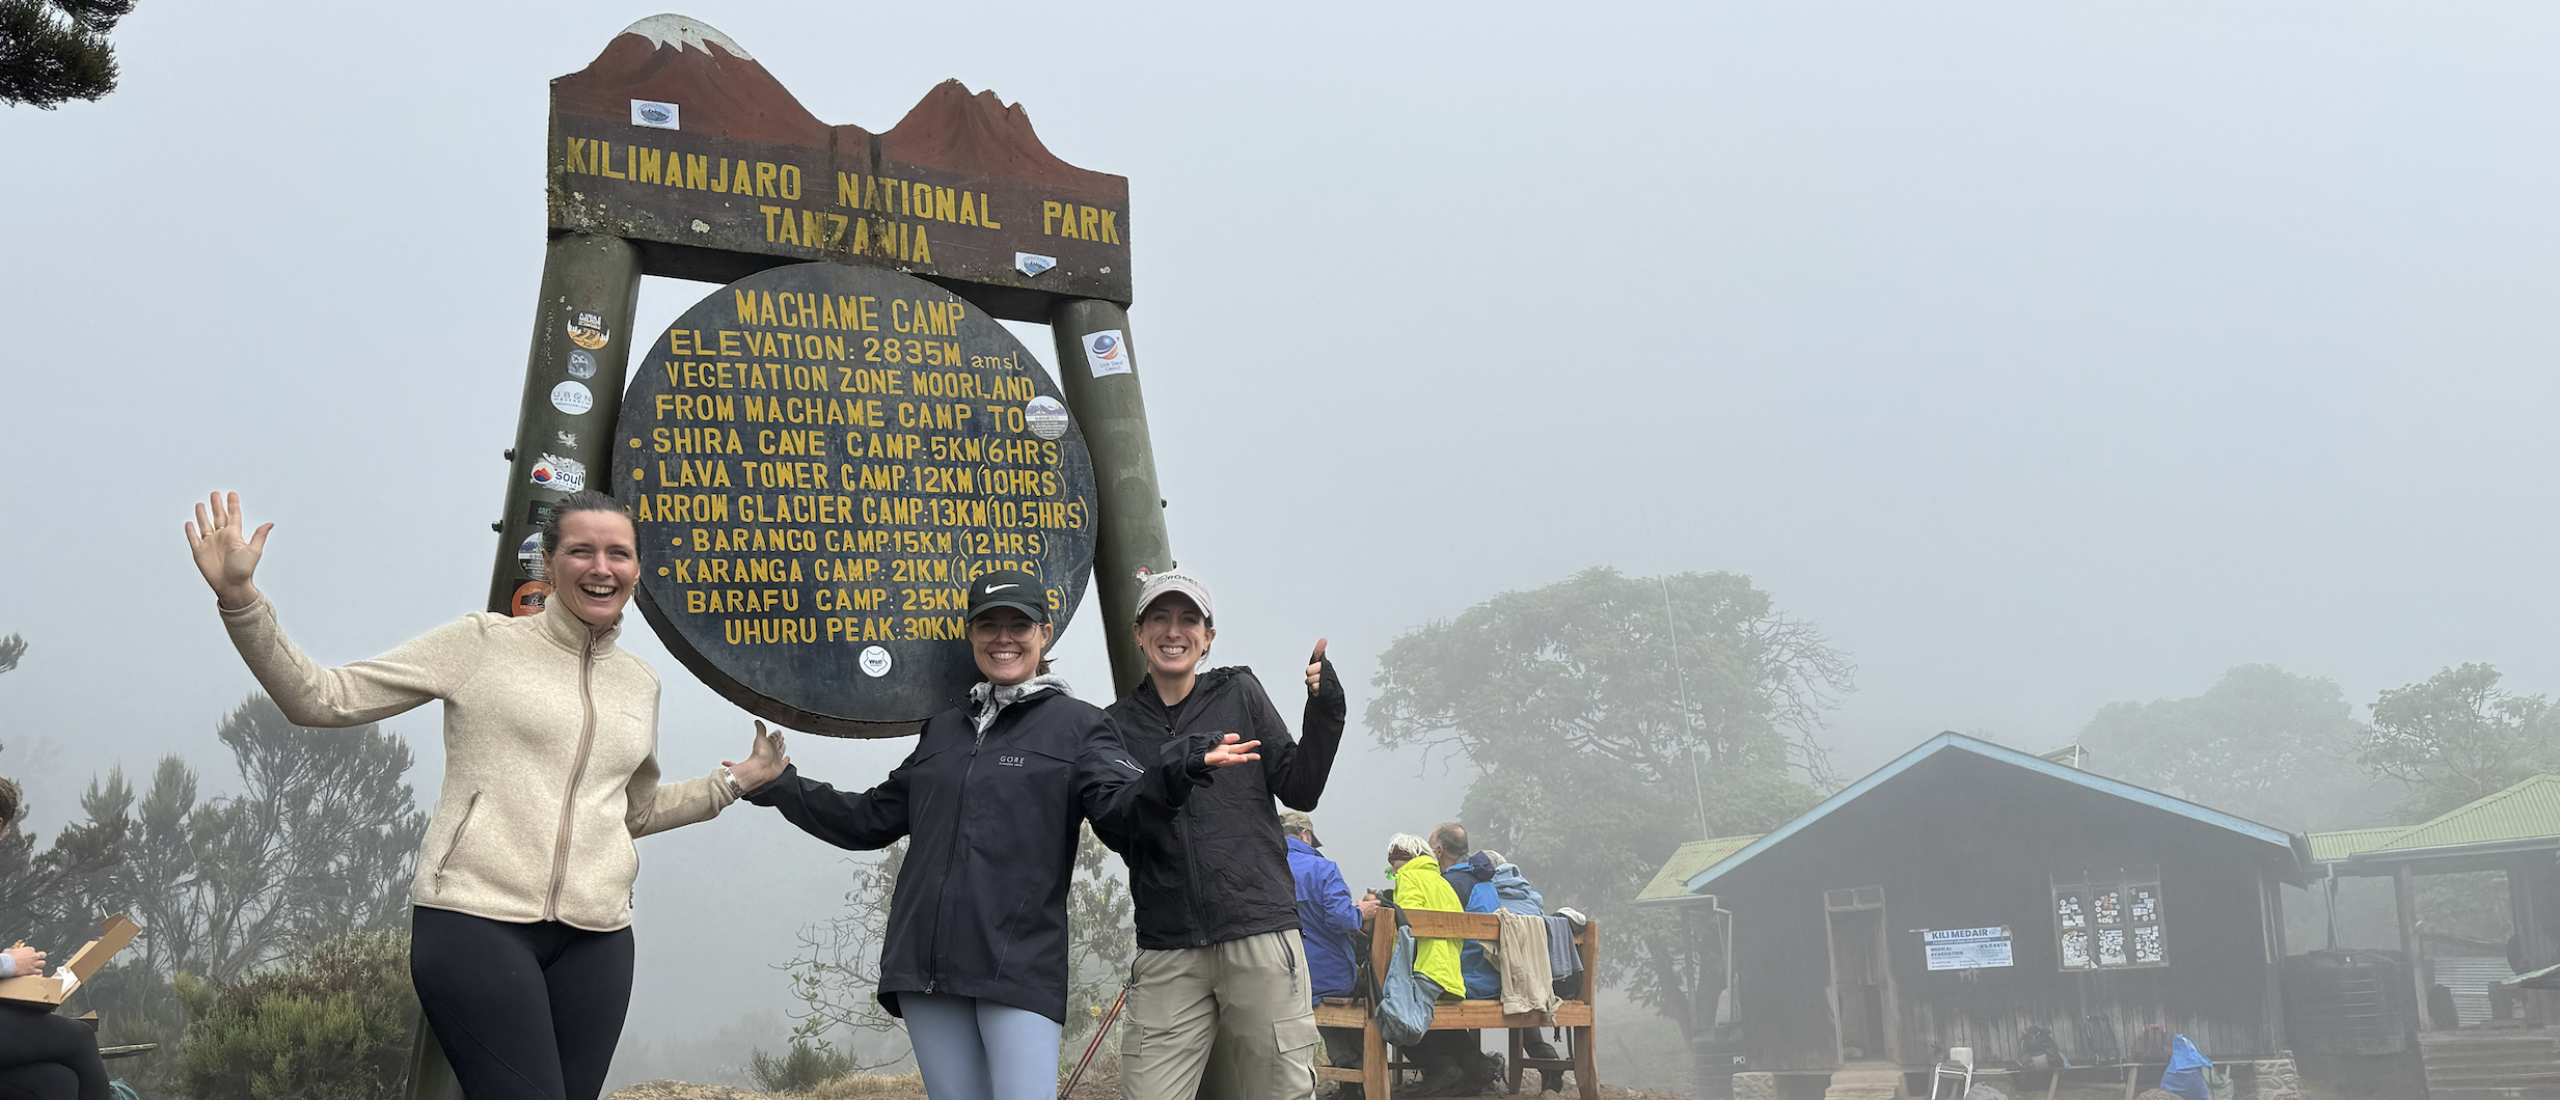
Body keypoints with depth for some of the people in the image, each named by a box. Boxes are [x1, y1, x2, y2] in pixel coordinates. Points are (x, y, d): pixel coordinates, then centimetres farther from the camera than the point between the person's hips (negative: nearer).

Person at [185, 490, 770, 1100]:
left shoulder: (640, 682, 18)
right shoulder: (485, 643, 3)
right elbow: (321, 699, -1)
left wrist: (735, 781, 31)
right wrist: (239, 597, -10)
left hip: (594, 936, 5)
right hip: (476, 919, -5)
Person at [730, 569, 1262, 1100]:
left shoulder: (1076, 724, 6)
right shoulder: (945, 728, 20)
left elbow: (1117, 804, -12)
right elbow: (871, 819, 26)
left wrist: (1178, 768, -31)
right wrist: (778, 783, 24)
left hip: (1019, 968, -5)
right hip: (925, 961, 5)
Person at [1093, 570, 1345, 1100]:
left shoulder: (1239, 694, 9)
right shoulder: (1118, 724, 12)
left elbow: (1300, 790, 6)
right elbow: (1120, 839, 12)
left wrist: (1325, 712, -6)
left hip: (1259, 934, -1)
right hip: (1167, 950, 1)